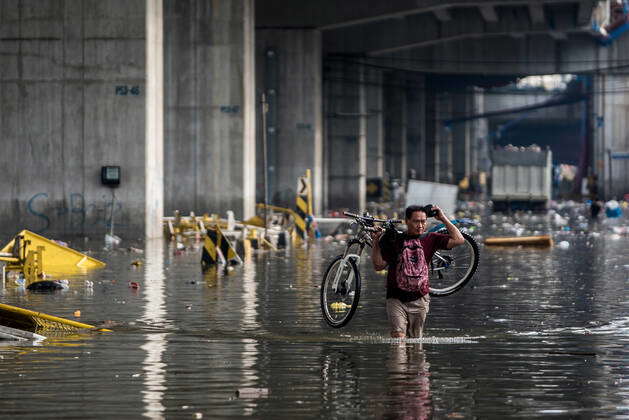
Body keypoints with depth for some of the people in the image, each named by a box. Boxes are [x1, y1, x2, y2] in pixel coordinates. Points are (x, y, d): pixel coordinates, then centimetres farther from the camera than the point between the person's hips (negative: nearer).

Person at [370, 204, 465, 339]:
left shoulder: (430, 239, 4)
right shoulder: (394, 240, 2)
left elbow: (458, 240, -4)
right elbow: (378, 266, 3)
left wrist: (443, 219, -3)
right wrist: (376, 242, -7)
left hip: (419, 299, 1)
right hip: (396, 299, -1)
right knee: (399, 337, -16)